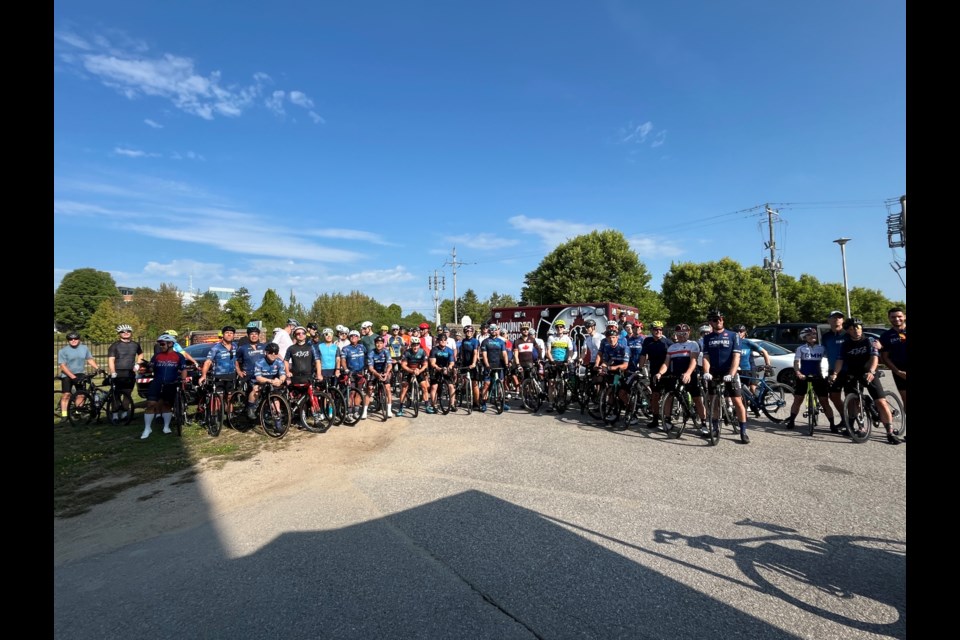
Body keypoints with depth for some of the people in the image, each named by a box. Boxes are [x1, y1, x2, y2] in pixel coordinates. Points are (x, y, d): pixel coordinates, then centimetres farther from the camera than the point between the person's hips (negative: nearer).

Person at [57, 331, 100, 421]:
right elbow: (63, 366, -11)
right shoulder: (63, 351, -6)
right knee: (66, 394, -10)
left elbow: (90, 359, 12)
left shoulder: (85, 348, 4)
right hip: (67, 375, -2)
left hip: (80, 374, 2)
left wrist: (96, 368, -5)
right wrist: (73, 377, -21)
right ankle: (63, 415, -3)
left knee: (81, 395, -3)